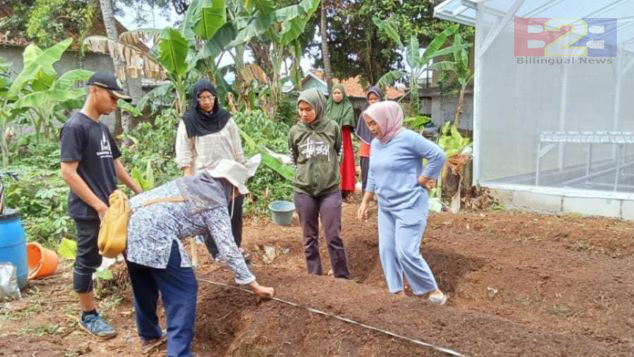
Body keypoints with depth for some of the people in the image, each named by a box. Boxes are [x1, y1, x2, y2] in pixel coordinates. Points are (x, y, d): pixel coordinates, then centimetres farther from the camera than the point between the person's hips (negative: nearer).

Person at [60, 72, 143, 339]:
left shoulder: (102, 128, 11)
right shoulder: (75, 127, -15)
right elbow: (68, 173, -20)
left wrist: (139, 191, 16)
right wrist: (99, 206, -21)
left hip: (113, 206, 8)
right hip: (90, 211, -8)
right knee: (88, 260, 5)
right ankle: (88, 315, 19)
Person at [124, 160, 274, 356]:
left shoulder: (194, 182, 25)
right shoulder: (216, 204, 2)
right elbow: (228, 248, -1)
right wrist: (254, 285, 5)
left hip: (128, 222, 9)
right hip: (153, 234, -9)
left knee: (144, 284, 26)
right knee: (183, 291, 3)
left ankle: (149, 335, 44)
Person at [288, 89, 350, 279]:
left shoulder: (333, 128, -5)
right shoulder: (295, 131, -3)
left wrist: (328, 171, 10)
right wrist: (307, 172, 7)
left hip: (330, 190, -1)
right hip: (304, 192, 1)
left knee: (334, 237, 3)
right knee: (310, 238, 10)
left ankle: (342, 278, 17)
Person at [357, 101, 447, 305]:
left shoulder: (407, 138, -16)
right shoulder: (375, 143, 8)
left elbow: (438, 155, -17)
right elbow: (373, 175, 16)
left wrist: (422, 180, -12)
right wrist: (365, 202, 15)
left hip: (409, 206, -8)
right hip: (385, 207, 8)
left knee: (407, 253, -9)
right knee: (387, 251, 8)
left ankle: (433, 291, 11)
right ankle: (396, 292, 23)